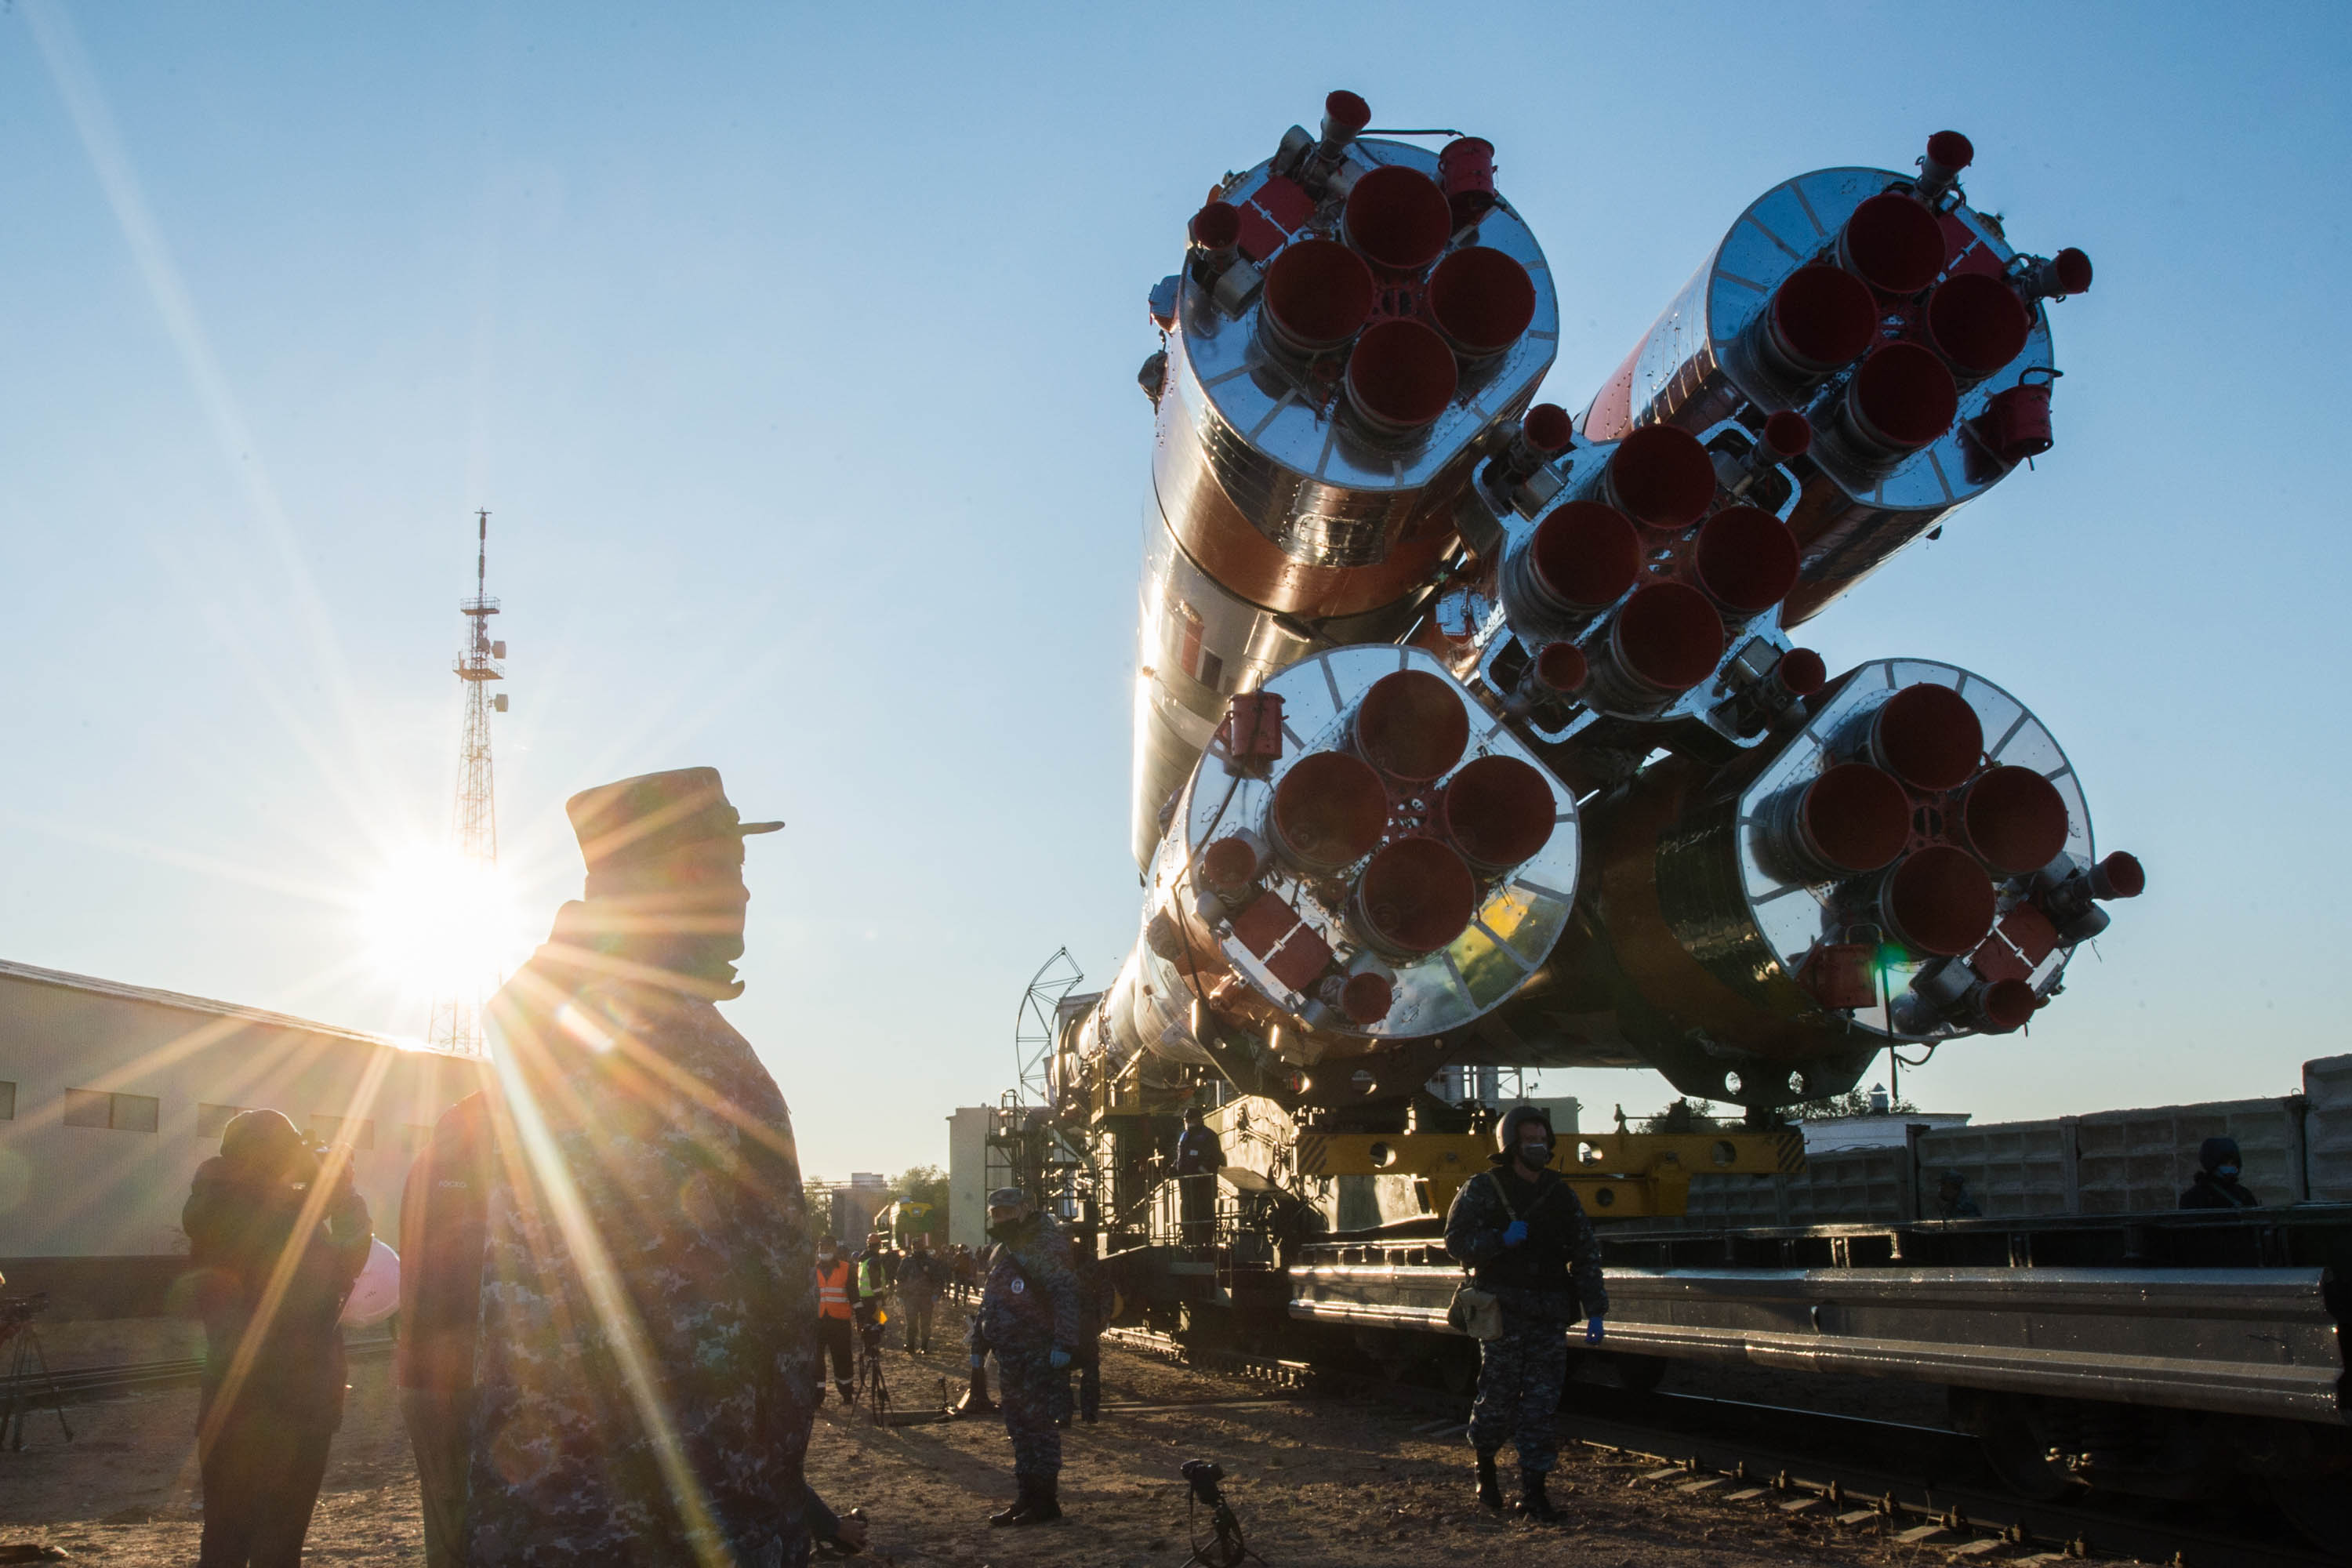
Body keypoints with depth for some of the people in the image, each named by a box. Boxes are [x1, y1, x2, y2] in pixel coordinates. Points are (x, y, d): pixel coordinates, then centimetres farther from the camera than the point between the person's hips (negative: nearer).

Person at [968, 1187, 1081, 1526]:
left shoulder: (1043, 1249, -11)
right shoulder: (998, 1255, 18)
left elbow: (1065, 1296, -20)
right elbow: (986, 1306, 25)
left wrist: (1063, 1344, -27)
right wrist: (978, 1349, 22)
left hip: (1038, 1355, -9)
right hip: (1009, 1356, 9)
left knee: (1038, 1424, -6)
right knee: (1018, 1428, 12)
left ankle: (1046, 1501, 0)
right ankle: (1026, 1498, 18)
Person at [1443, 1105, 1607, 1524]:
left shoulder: (1560, 1193, 11)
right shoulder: (1482, 1190, 0)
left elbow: (1586, 1254, 11)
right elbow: (1457, 1243, -4)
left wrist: (1594, 1312, 4)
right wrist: (1502, 1240, -18)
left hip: (1550, 1315, 3)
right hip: (1502, 1312, -3)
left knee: (1542, 1402, -1)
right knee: (1498, 1397, -1)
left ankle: (1533, 1491, 4)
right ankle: (1485, 1470, 25)